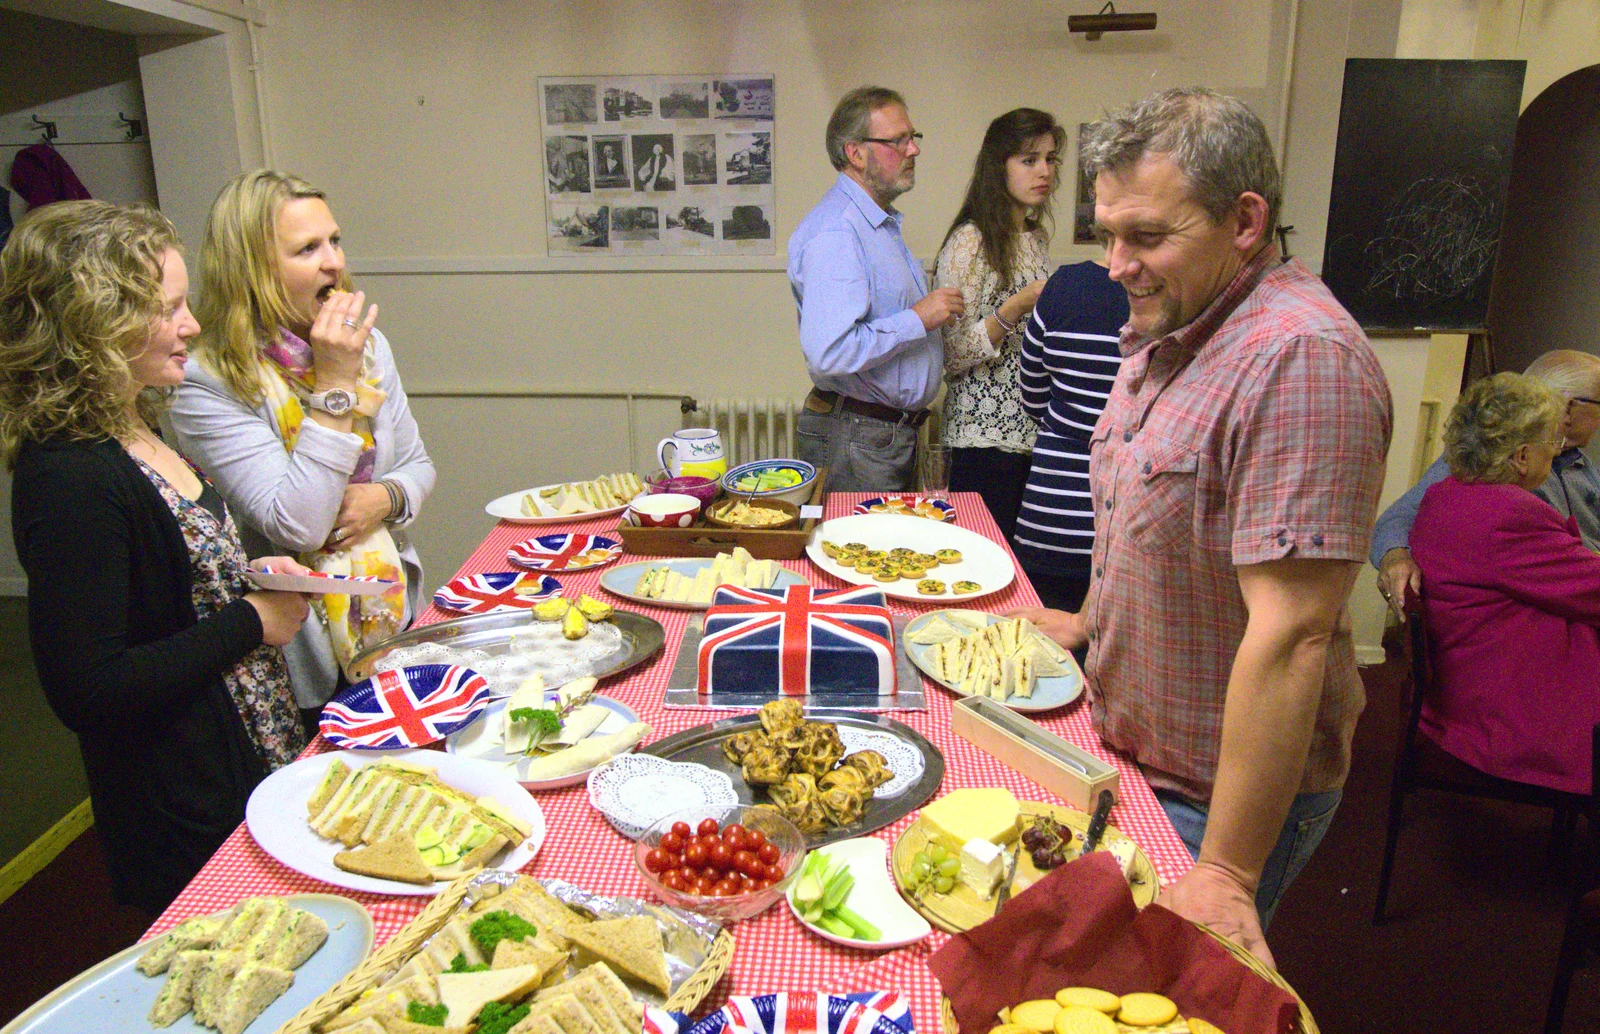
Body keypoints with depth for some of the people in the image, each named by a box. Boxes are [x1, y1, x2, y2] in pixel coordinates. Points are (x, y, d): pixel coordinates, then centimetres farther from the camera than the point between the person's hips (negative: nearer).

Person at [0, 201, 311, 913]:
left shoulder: (131, 433, 4)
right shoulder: (71, 479, -25)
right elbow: (86, 692, -27)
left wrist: (251, 576, 1)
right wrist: (249, 621, -20)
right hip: (191, 822, -9)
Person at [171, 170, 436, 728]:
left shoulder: (366, 346, 2)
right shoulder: (208, 385, -17)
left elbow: (417, 463, 13)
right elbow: (297, 527, -23)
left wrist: (386, 497, -11)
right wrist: (335, 384, -24)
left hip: (396, 618, 6)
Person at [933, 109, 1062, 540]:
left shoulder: (1036, 238, 14)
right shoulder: (970, 241, -11)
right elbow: (950, 354, -15)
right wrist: (1017, 306, -21)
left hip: (1033, 433, 8)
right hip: (986, 435, -7)